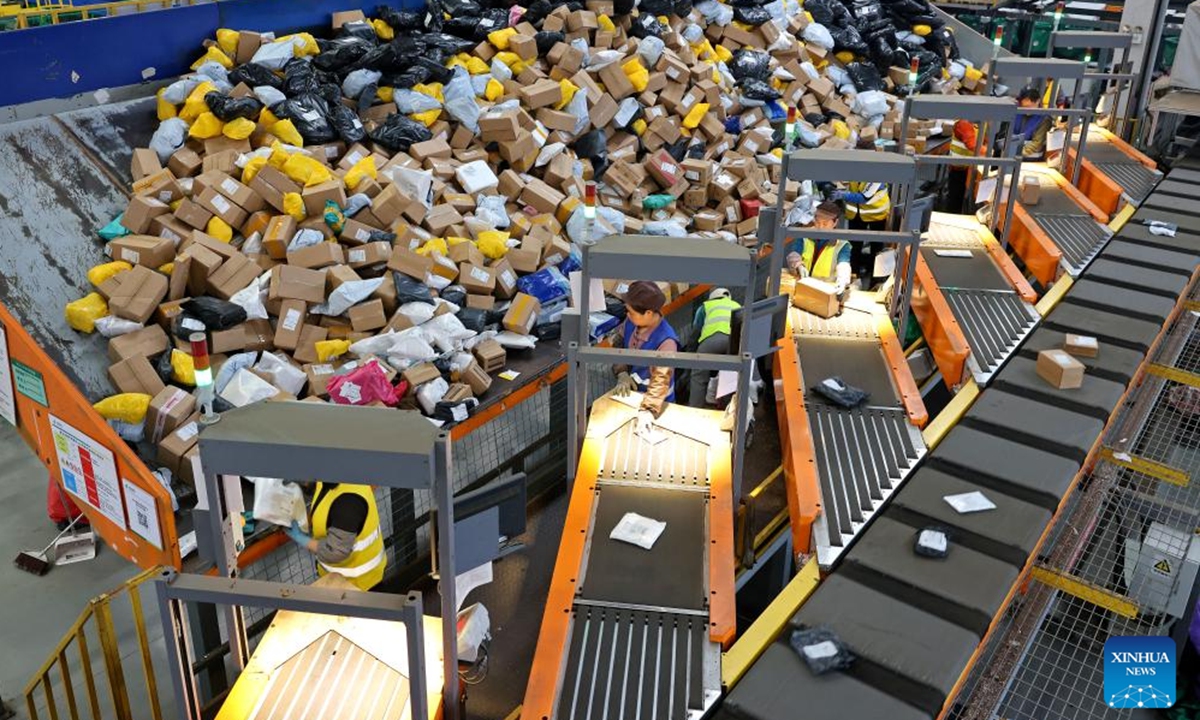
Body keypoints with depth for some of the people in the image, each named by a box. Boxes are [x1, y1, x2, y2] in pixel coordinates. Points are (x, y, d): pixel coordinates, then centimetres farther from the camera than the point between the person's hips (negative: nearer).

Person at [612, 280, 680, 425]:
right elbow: (618, 345, 1)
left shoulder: (666, 341, -33)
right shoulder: (631, 321, -15)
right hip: (630, 392, 6)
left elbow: (661, 379, -37)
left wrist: (649, 409, -47)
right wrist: (622, 374, -12)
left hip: (657, 402, -5)